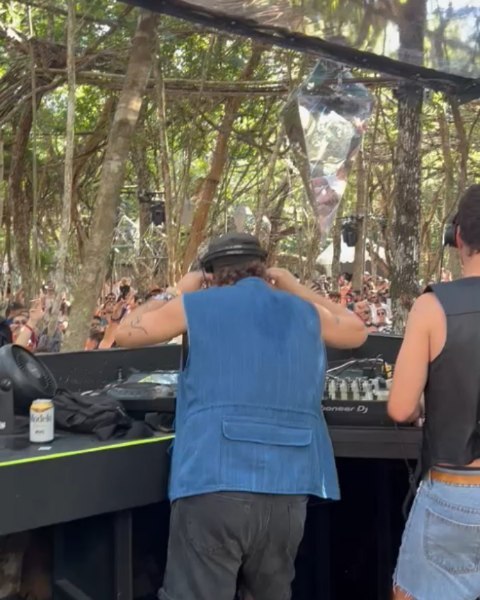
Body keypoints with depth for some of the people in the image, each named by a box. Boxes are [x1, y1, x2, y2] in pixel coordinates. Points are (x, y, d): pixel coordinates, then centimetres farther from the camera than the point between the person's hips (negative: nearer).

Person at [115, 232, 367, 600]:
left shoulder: (198, 305, 4)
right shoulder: (305, 314, 14)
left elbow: (125, 333, 16)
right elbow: (357, 331, 34)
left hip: (213, 487, -4)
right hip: (288, 492, 4)